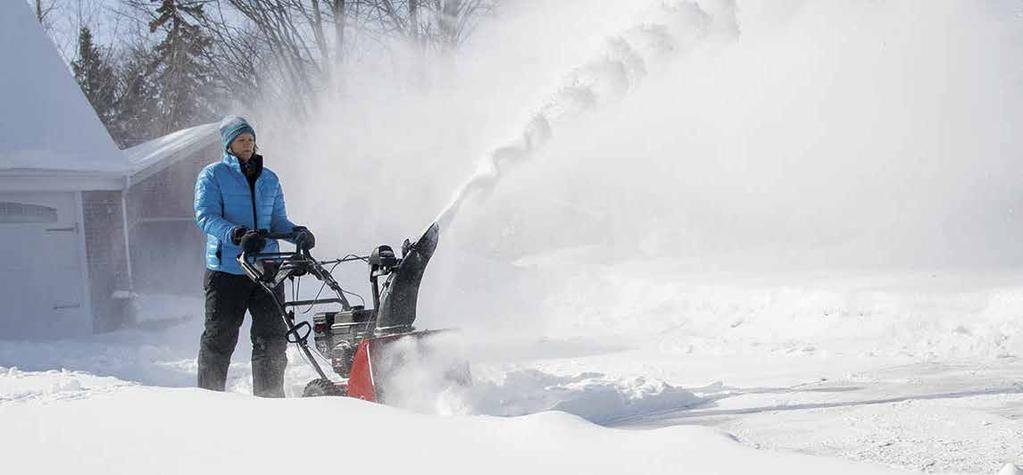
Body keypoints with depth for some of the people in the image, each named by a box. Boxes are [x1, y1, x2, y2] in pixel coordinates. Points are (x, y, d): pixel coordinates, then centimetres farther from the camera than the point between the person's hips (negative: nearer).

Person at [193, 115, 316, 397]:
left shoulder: (269, 179, 18)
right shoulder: (212, 175, 2)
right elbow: (205, 216, -10)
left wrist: (297, 233, -2)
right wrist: (236, 235, -26)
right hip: (226, 269, -4)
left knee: (272, 336, -2)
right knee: (220, 336, 1)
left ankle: (270, 398, 4)